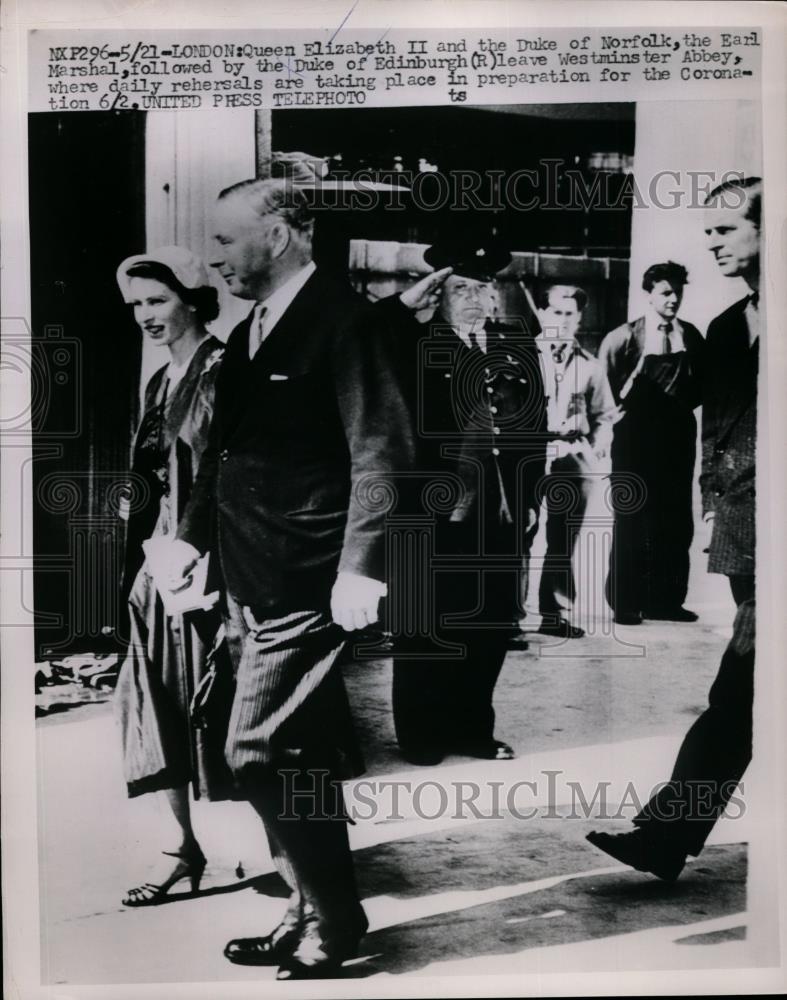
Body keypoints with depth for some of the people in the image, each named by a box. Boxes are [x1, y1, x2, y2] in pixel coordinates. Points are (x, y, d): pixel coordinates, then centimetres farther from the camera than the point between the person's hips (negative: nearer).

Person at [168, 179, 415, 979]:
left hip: (305, 584, -8)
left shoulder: (344, 322, -10)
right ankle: (312, 911, 31)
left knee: (261, 752, -6)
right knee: (296, 758, 15)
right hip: (250, 584, 8)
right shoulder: (248, 334, 16)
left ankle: (331, 922, 15)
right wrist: (192, 536, 13)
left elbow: (380, 452, -17)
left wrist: (360, 567, -23)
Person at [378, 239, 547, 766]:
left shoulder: (519, 346, 10)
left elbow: (536, 426, 10)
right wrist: (407, 301, -13)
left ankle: (472, 728, 29)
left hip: (501, 513, 4)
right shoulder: (414, 342, 1)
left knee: (490, 625, 12)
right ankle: (422, 735, 20)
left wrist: (530, 498, 6)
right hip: (432, 512, -3)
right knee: (426, 629, 5)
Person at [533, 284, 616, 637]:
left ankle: (553, 613, 16)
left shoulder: (590, 366, 13)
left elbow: (604, 415, 17)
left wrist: (596, 450, 4)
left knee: (563, 541, 7)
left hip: (573, 458, 3)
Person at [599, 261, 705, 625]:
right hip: (636, 437, -4)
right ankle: (626, 602, 10)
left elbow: (701, 383, 15)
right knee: (632, 522, 1)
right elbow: (604, 385, 0)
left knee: (676, 521, 6)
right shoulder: (624, 337, -5)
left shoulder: (691, 336, 7)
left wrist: (683, 404, 3)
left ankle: (667, 600, 16)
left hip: (678, 437, 4)